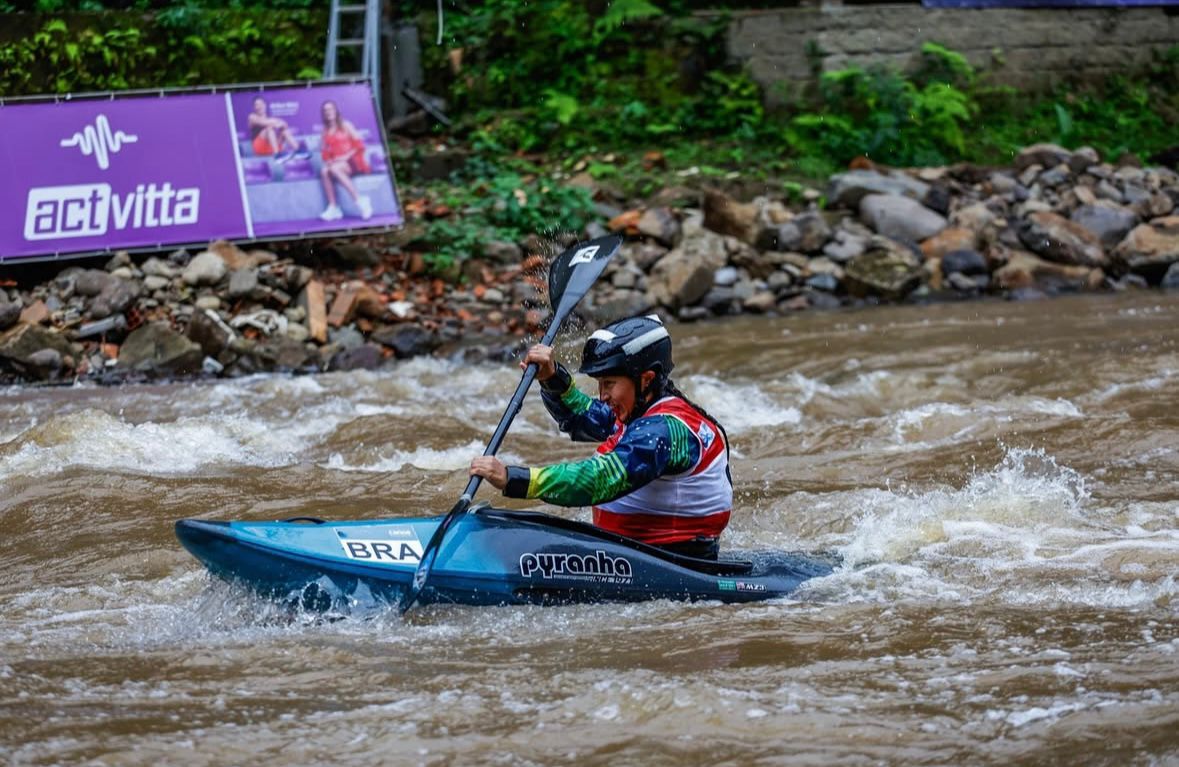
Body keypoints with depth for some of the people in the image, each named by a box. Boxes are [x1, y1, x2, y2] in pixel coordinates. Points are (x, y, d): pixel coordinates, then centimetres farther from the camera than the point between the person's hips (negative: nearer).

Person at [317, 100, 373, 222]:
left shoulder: (345, 126, 4)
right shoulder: (326, 132, 16)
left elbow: (359, 145, -2)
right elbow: (325, 153, 15)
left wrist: (346, 156, -14)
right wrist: (328, 160, -7)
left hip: (352, 162, -4)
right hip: (336, 163, 4)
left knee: (334, 169, -36)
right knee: (324, 171, -30)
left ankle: (360, 200, -33)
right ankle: (333, 208, -32)